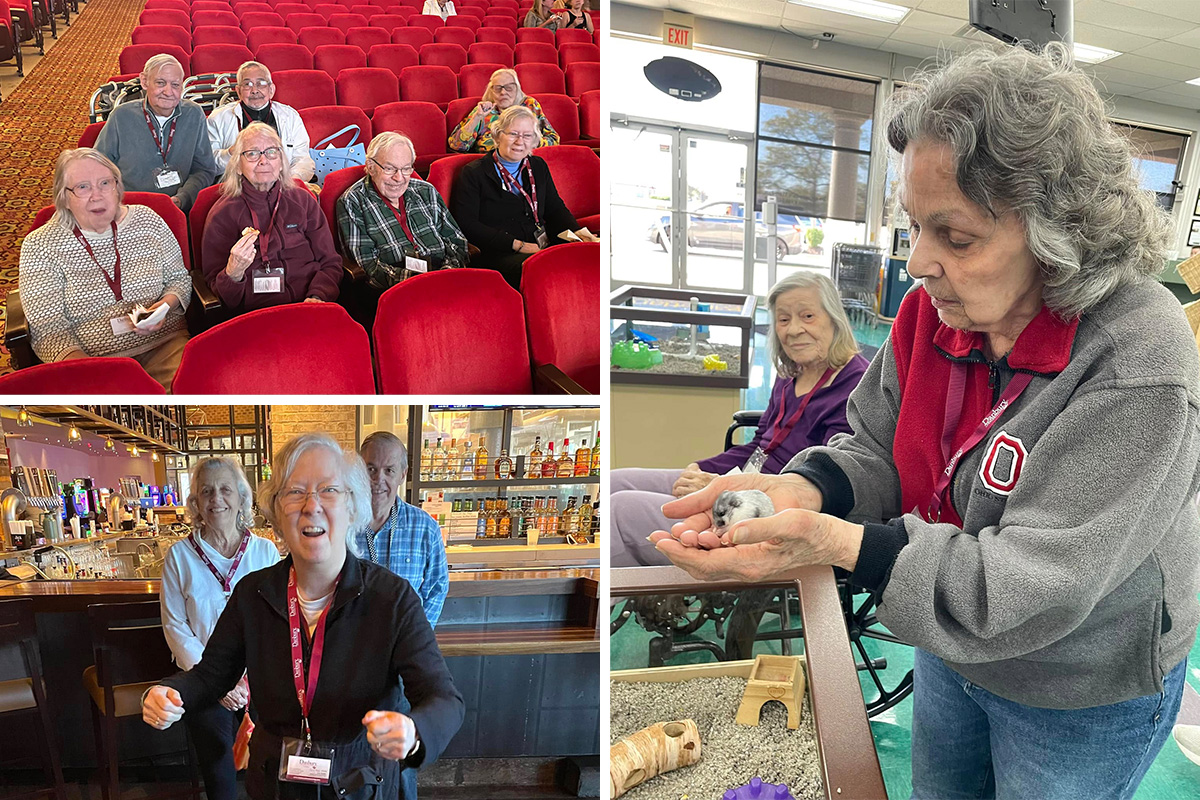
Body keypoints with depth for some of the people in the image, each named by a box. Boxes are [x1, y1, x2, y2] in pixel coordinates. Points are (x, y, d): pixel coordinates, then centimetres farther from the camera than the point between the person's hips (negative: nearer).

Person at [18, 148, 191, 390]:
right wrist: (78, 364, -22)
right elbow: (48, 328, -3)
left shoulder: (147, 220, 9)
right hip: (90, 359, -1)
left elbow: (180, 279, 18)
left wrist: (167, 305, -6)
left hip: (164, 343, 2)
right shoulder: (40, 246, 2)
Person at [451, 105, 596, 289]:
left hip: (542, 246, 6)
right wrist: (517, 245, -13)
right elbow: (467, 224, -5)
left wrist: (577, 232, -2)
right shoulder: (473, 173, 5)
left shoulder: (538, 167, 22)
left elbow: (555, 208, 22)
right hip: (496, 254, -5)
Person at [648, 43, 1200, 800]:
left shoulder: (1139, 364, -31)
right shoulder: (935, 309, -13)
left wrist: (842, 545, -44)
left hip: (1082, 698, -5)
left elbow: (1038, 587, -34)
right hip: (950, 649, 5)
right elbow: (879, 449, -4)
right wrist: (804, 489, -26)